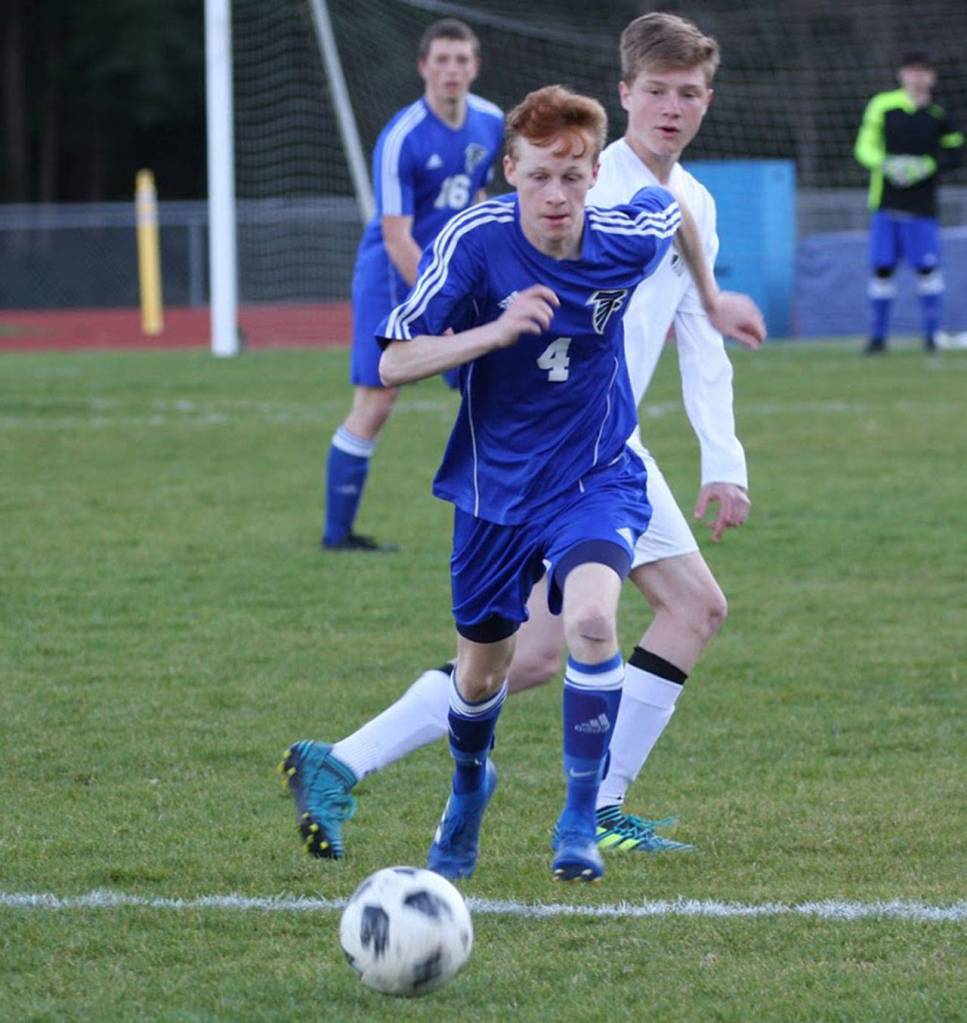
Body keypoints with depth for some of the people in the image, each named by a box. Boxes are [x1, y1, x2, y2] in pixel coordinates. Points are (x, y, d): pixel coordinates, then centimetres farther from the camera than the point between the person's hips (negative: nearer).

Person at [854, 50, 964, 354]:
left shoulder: (938, 115, 4)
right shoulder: (882, 106, 4)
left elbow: (953, 152, 5)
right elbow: (864, 147, 4)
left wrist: (927, 166, -12)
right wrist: (886, 164, -15)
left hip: (922, 204, -1)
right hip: (886, 203, 1)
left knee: (927, 269, -5)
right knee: (882, 269, -1)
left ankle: (932, 334, 6)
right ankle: (877, 336, 7)